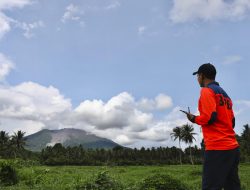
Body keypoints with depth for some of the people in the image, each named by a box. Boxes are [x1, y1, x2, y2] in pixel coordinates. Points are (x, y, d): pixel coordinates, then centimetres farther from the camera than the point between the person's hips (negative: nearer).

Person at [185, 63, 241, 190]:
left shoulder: (207, 91, -5)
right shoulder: (225, 95, 22)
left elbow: (209, 117, -17)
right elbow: (232, 122, 20)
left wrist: (194, 119, 1)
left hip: (217, 148, -9)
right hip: (233, 147, 9)